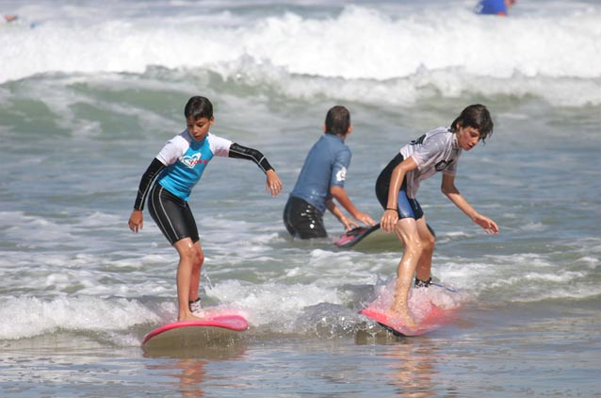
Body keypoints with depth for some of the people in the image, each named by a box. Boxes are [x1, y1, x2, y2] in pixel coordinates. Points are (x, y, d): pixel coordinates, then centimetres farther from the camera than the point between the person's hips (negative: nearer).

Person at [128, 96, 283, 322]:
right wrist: (137, 210, -13)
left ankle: (193, 307, 37)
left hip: (180, 201, 8)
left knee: (198, 257, 17)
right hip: (162, 199, -8)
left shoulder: (212, 144, -2)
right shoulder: (178, 144, -20)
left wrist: (269, 172, -23)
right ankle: (183, 314, -28)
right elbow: (150, 174, -15)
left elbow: (250, 153, -5)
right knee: (187, 251, -21)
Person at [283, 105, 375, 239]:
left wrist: (340, 216, 27)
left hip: (291, 208, 8)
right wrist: (356, 214, -4)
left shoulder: (319, 145, 18)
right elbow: (336, 190, -17)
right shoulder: (342, 152, -8)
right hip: (307, 213, -8)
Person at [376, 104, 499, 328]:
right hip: (391, 185, -11)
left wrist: (475, 217, 15)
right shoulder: (441, 141, -23)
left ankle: (423, 291, 55)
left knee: (427, 243, 28)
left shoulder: (456, 147, 8)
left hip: (407, 191, 11)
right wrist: (391, 209, -39)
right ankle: (398, 309, -41)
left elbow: (447, 188, 20)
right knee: (414, 247, -25)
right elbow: (401, 169, -30)